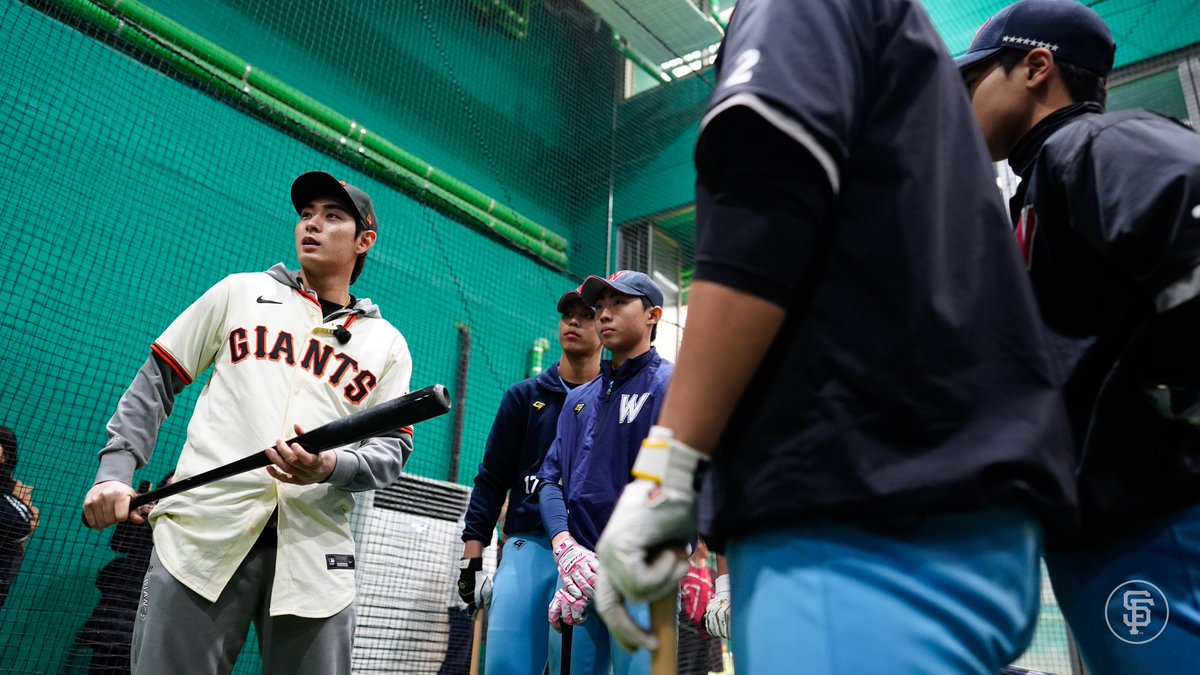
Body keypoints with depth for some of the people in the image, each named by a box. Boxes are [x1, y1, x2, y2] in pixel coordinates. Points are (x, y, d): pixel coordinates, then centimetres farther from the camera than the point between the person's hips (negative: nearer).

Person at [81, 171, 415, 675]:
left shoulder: (388, 344, 13)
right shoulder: (240, 292, 15)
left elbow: (392, 449, 5)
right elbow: (158, 380, 15)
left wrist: (331, 468, -15)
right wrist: (115, 472, 3)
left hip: (313, 556, 1)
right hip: (201, 535, 0)